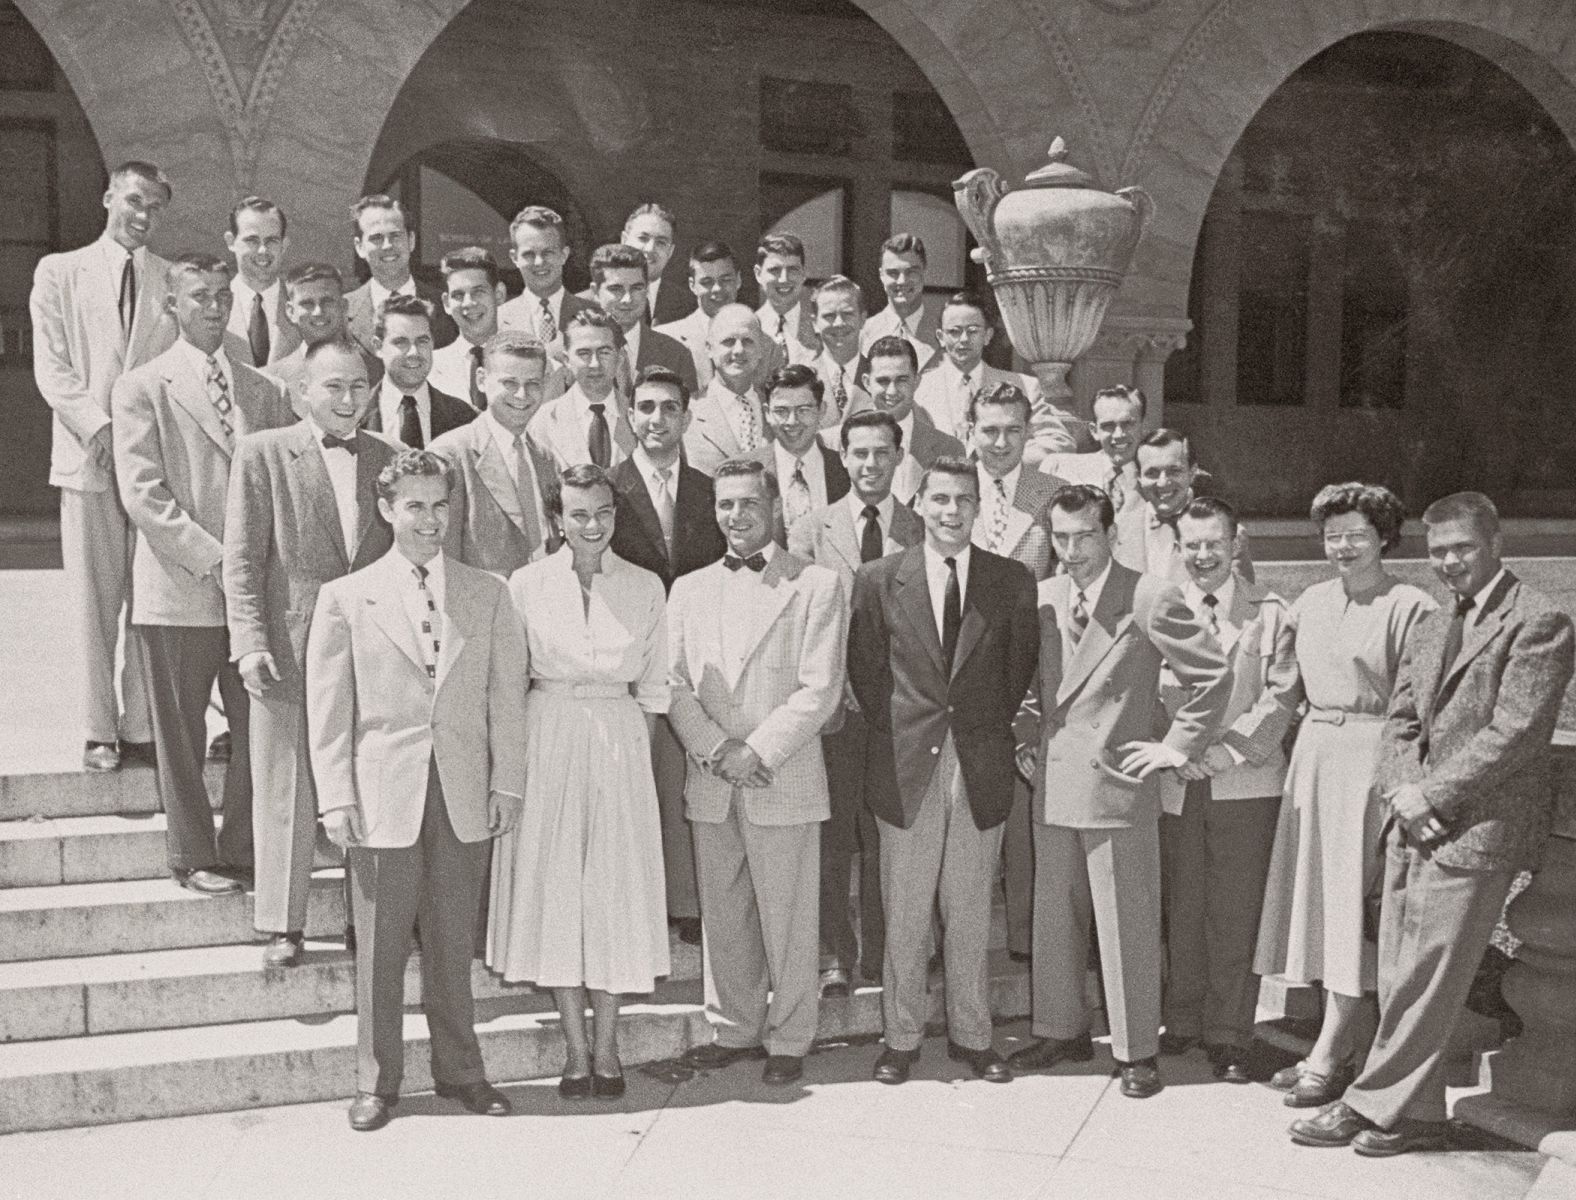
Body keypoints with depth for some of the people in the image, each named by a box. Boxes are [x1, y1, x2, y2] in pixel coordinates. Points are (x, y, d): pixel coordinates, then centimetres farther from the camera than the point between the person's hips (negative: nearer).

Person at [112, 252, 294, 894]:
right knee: (182, 736, 5)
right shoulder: (141, 387, 1)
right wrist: (213, 559, -14)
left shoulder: (261, 390, 13)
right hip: (180, 589, -3)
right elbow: (142, 494, -8)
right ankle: (193, 857, 19)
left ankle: (244, 851, 19)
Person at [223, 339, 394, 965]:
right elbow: (241, 558, -3)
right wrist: (250, 643, -10)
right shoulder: (262, 452, 0)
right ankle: (282, 925, 16)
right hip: (288, 650, -3)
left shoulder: (385, 458, 9)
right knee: (286, 792, 5)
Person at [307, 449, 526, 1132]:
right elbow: (328, 710, 1)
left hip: (466, 795, 2)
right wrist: (336, 798, -5)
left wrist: (507, 784, 0)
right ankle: (376, 1083, 19)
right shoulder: (345, 597, 3)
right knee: (380, 947, 5)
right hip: (383, 795, -1)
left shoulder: (488, 594, 8)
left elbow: (507, 697, 7)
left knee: (454, 943, 10)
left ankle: (459, 1072, 24)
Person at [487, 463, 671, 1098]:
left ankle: (607, 1045, 16)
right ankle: (576, 1049, 14)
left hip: (620, 743, 1)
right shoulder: (527, 584, 0)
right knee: (555, 887, 3)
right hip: (547, 742, 0)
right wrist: (516, 754, -3)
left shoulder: (645, 587, 4)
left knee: (616, 888, 3)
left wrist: (637, 751, 1)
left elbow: (652, 688, 8)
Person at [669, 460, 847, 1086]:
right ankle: (739, 1029, 27)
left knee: (787, 920, 3)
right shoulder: (689, 589, 12)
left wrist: (757, 752, -12)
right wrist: (716, 750, -8)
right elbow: (674, 684, 6)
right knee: (721, 917, 11)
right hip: (711, 784, 4)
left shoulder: (817, 585, -1)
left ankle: (789, 1040, 18)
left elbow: (820, 689, -7)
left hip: (783, 780, -4)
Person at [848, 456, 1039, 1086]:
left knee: (971, 912, 11)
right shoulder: (878, 580, 0)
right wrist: (894, 733, 2)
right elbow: (864, 669, 6)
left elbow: (1022, 666, 10)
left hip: (982, 768, 1)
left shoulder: (1013, 581, 3)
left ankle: (971, 1034, 25)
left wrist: (993, 729, 6)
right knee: (903, 914, 7)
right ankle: (900, 1037, 21)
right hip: (907, 768, -1)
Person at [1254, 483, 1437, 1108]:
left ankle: (1327, 1057, 4)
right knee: (1317, 895, 9)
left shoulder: (1409, 607, -9)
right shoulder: (1309, 602, 11)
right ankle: (1343, 1047, 21)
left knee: (1352, 898, -2)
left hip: (1372, 753, -7)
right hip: (1313, 749, 7)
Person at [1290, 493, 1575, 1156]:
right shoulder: (1430, 629, 18)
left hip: (1477, 826, -7)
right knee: (1401, 977, 8)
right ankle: (1416, 1114, 17)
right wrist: (1401, 791, -3)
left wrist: (1432, 795, -12)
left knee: (1424, 979, -2)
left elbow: (1516, 733, -14)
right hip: (1414, 824, 7)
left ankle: (1375, 1106, 9)